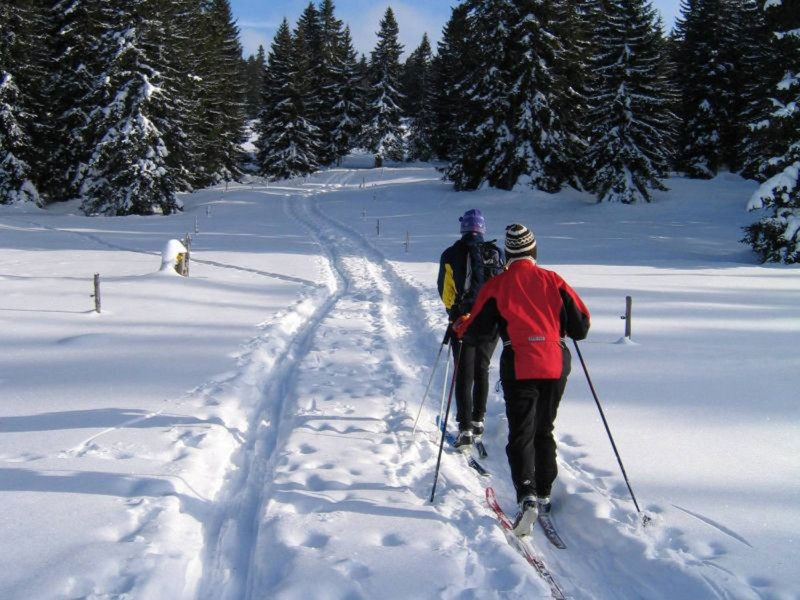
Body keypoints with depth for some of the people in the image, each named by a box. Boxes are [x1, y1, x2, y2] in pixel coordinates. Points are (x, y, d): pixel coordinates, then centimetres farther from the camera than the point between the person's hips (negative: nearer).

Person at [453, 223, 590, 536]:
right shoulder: (553, 280, 3)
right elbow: (581, 325, 5)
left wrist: (459, 326, 25)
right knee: (544, 431, 17)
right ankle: (544, 495, 24)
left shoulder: (497, 285, -2)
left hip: (519, 366, -3)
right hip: (556, 364, 3)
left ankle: (527, 495, -18)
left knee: (521, 433, 0)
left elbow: (474, 328, 3)